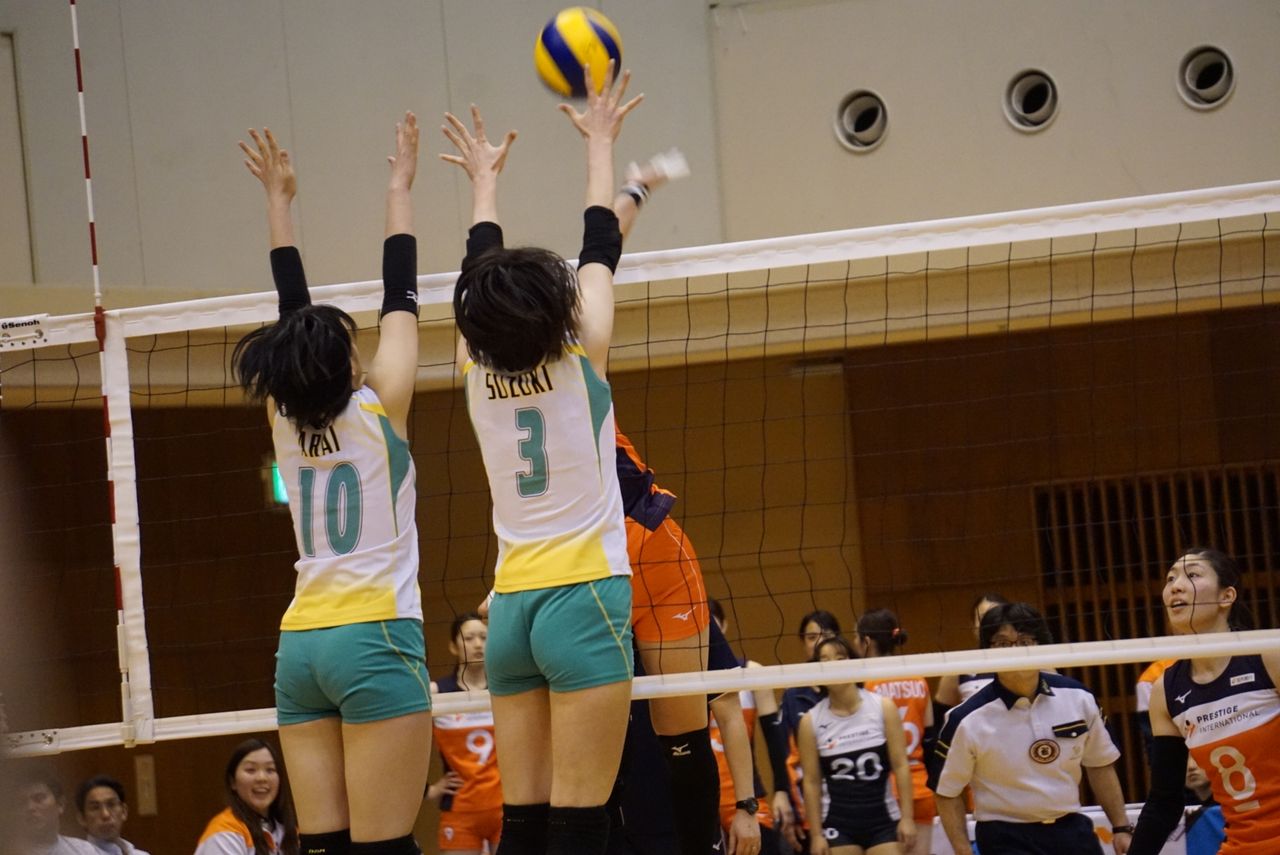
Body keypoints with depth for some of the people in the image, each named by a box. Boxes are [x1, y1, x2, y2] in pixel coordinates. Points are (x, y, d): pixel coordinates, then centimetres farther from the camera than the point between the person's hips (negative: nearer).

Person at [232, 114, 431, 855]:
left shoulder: (287, 420, 6)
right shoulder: (377, 413, -5)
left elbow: (294, 312, 18)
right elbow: (400, 300, 3)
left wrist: (279, 199, 27)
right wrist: (401, 188, 13)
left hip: (301, 646, 6)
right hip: (376, 639, -6)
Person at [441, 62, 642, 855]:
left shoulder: (479, 369, 4)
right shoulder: (581, 356, -6)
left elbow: (483, 268, 20)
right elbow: (601, 248, 7)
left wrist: (485, 177, 36)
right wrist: (601, 141, 21)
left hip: (513, 608, 5)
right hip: (584, 601, -5)